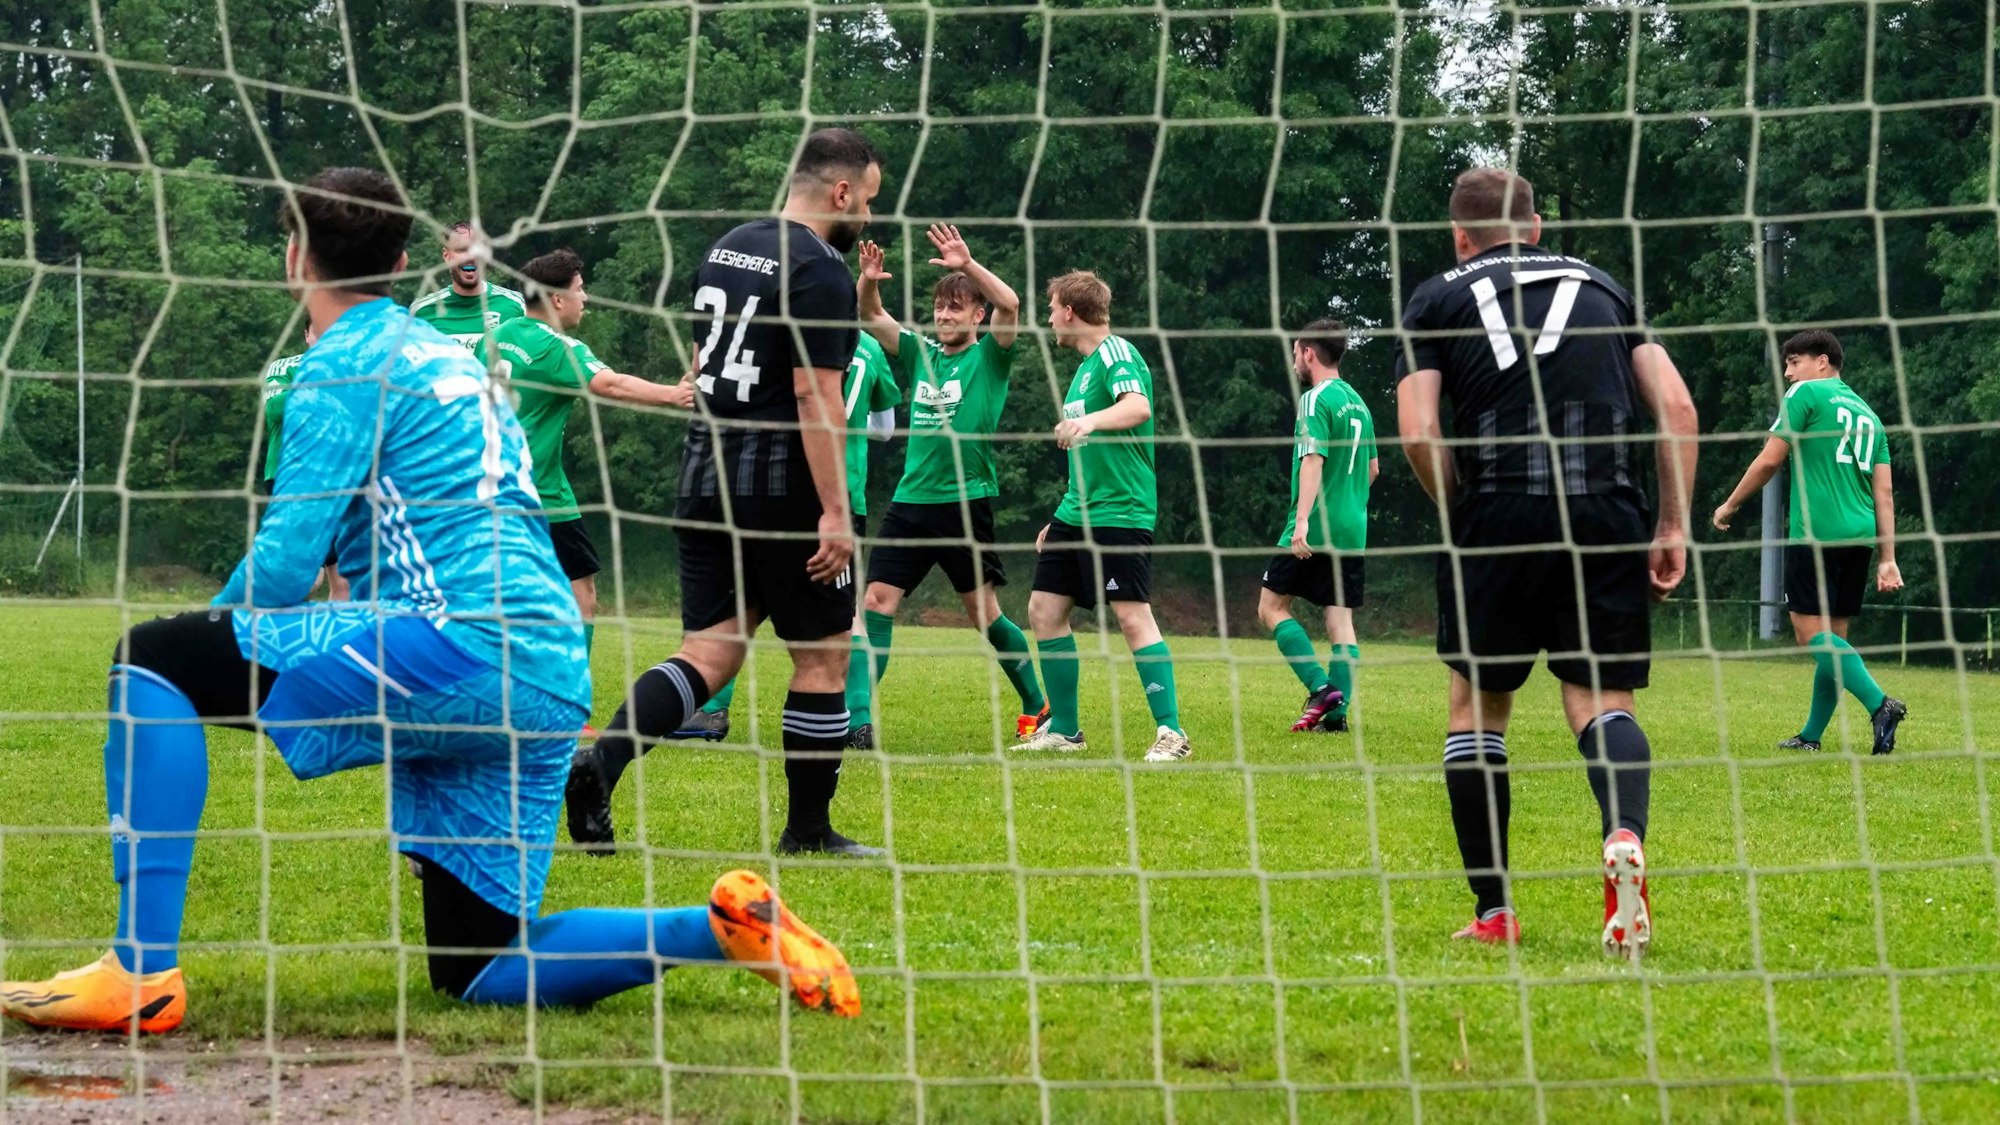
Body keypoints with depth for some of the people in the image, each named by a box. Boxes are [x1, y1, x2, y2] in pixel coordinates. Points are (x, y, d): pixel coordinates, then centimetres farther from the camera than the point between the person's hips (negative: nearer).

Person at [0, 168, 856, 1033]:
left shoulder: (345, 364, 0)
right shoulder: (449, 356, 27)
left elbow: (287, 561, -8)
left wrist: (220, 633, 12)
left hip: (462, 643, -9)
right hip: (553, 682, 9)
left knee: (154, 658, -6)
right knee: (474, 972, 13)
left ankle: (141, 975, -16)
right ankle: (721, 926, 0)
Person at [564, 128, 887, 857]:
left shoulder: (725, 250, 14)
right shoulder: (819, 270, -13)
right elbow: (814, 396, -19)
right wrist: (835, 512, -18)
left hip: (706, 477, 8)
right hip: (781, 489, -8)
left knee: (708, 654, 5)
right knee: (823, 657, 6)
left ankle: (600, 761, -18)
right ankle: (808, 830, 13)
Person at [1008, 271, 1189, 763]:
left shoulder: (1117, 354, -9)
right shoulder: (1086, 365, 20)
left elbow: (1139, 407, -31)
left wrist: (1090, 421, -49)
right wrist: (1064, 517, 29)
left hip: (1120, 514, -10)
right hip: (1077, 514, 10)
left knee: (1132, 614, -14)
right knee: (1044, 609, 7)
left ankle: (1171, 732, -11)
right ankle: (1064, 730, 16)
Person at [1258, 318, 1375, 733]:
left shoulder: (1316, 400, -10)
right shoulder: (1357, 402, 16)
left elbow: (1313, 460, -21)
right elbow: (1372, 468, 23)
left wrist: (1302, 519, -27)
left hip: (1316, 531, -8)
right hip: (1353, 529, 8)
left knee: (1272, 606, 2)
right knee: (1341, 620, 5)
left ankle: (1321, 687, -11)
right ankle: (1337, 711, 0)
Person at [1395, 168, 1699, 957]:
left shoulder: (1439, 298, 13)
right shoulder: (1600, 285, 22)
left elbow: (1418, 432, -3)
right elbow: (1676, 405, 10)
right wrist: (1674, 525, 11)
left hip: (1498, 510, -1)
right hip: (1607, 514, 2)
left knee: (1477, 705, 13)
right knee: (1601, 700, 6)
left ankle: (1493, 913, 12)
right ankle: (1625, 835, -26)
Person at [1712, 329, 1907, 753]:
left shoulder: (1807, 393, 0)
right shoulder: (1868, 414, 20)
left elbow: (1770, 460, -3)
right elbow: (1883, 492, 14)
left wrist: (1729, 506, 10)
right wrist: (1888, 558, 12)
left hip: (1817, 532, -8)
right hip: (1859, 537, 8)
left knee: (1811, 632, -8)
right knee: (1833, 635, 12)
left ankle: (1880, 704, -26)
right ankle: (1811, 736, 16)